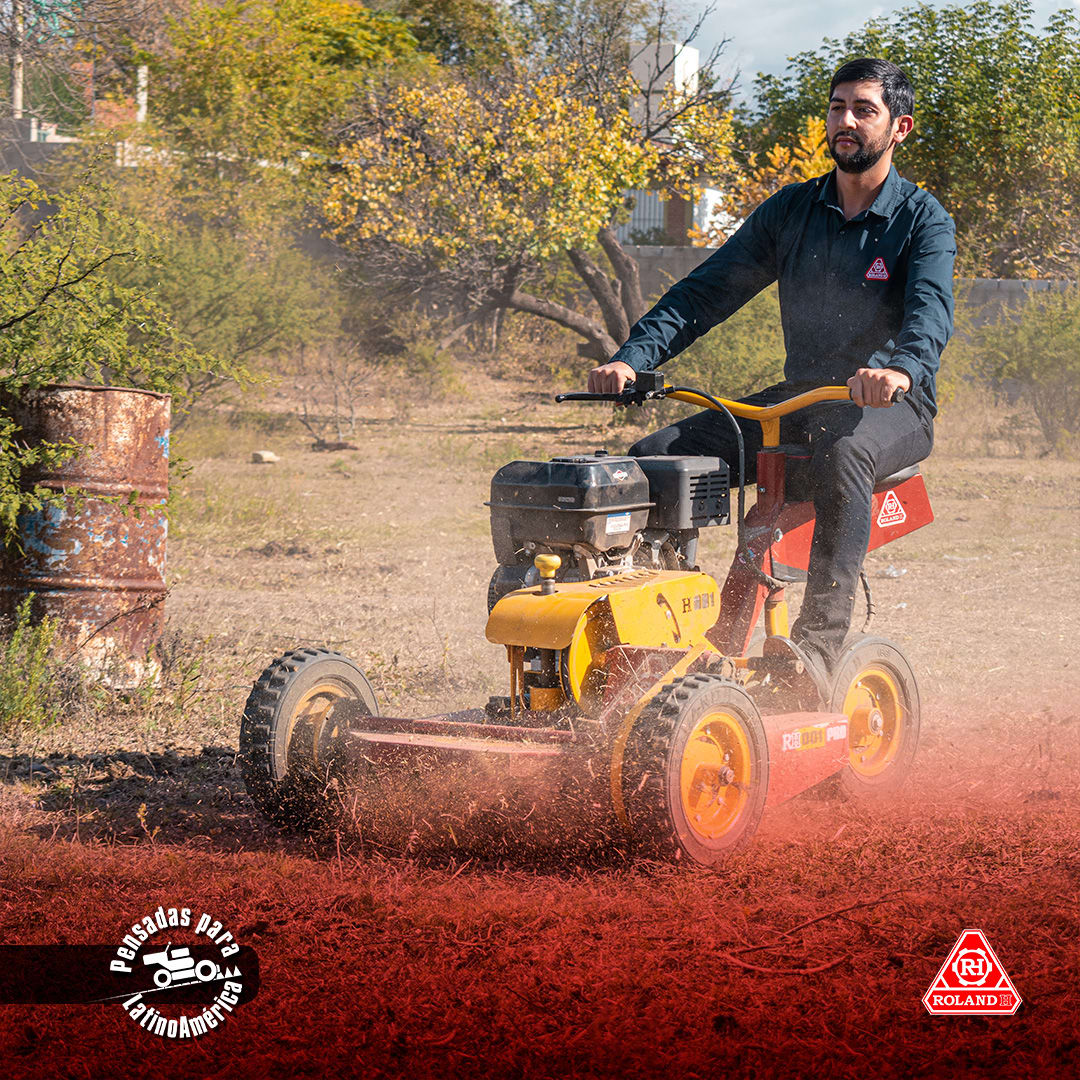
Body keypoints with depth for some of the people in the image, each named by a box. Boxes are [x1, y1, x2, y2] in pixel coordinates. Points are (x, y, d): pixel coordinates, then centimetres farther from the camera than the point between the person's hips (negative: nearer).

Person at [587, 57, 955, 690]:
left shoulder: (923, 220, -3)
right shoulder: (791, 210, 11)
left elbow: (930, 309, -22)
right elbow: (709, 290, 5)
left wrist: (900, 369, -46)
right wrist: (632, 357, -11)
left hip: (891, 406, -5)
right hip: (798, 397, 5)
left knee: (842, 452, -41)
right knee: (656, 457, -14)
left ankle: (820, 643, -46)